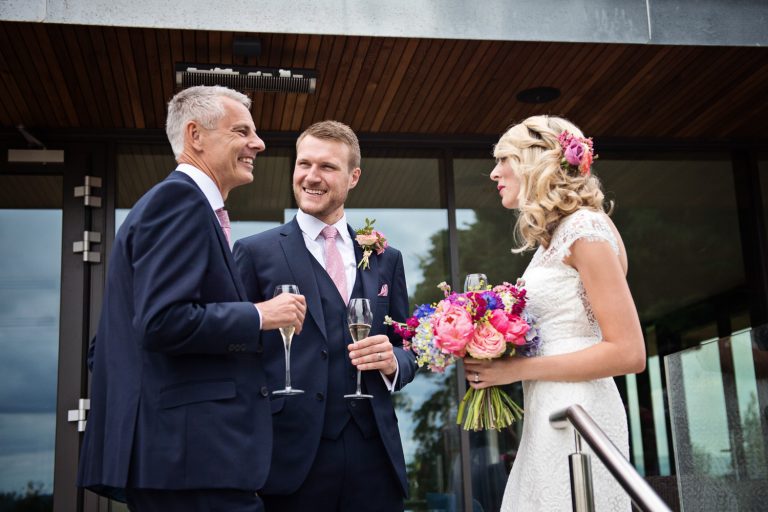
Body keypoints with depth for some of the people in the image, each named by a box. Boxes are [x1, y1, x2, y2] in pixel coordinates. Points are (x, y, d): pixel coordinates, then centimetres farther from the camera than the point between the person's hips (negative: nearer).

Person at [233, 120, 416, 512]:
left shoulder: (385, 259, 13)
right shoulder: (255, 252, 2)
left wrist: (393, 361, -6)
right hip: (293, 458, -3)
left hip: (374, 456, 3)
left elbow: (407, 349, 16)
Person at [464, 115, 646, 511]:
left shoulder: (585, 227, -10)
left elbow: (628, 352, -16)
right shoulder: (552, 240, 15)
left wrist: (517, 369, -14)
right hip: (547, 419, 8)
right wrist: (496, 361, 6)